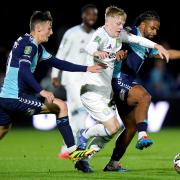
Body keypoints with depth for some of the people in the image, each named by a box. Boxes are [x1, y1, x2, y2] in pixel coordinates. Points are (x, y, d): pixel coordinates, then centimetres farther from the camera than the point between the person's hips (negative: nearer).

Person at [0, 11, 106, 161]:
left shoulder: (37, 47, 17)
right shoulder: (30, 44, -12)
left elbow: (58, 63, 20)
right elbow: (24, 70, -26)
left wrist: (87, 69, 17)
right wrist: (42, 91, -33)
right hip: (15, 97, -10)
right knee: (61, 106, -6)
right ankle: (71, 150, -6)